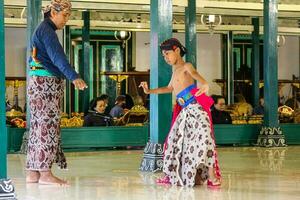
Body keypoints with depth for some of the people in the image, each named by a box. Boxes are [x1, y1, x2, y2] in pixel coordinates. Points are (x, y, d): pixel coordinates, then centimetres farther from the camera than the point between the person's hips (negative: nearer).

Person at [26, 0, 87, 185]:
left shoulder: (44, 30, 21)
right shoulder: (46, 30, -12)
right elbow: (57, 56, -26)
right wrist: (74, 77, -37)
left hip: (41, 82, 10)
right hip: (45, 81, -10)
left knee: (39, 125, 8)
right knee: (48, 124, -10)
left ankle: (33, 172, 8)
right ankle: (45, 173, -11)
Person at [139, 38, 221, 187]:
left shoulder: (186, 66, -2)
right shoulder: (175, 70, 23)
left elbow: (196, 75, -25)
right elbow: (170, 88, 40)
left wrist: (205, 85, -48)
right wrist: (149, 91, 37)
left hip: (196, 106, -9)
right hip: (185, 110, 9)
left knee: (203, 137, -20)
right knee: (175, 140, 11)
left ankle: (211, 174, -19)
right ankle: (171, 175, 21)